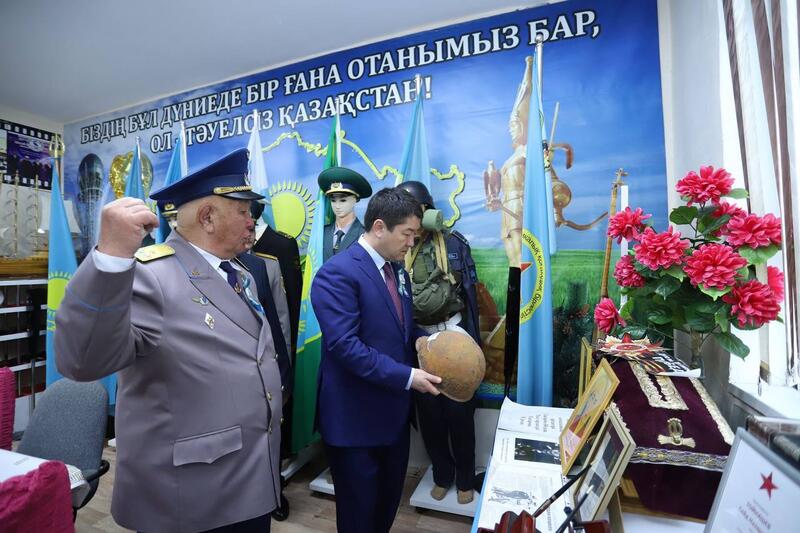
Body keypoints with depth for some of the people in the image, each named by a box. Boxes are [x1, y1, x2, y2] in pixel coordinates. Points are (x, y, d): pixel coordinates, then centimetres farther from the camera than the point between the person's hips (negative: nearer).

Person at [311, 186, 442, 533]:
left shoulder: (398, 270, 8)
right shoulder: (337, 273, -20)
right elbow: (345, 345, -26)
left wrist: (419, 339, -5)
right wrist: (407, 376, -25)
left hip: (394, 409, 8)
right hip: (355, 416, -7)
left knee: (390, 499, 26)